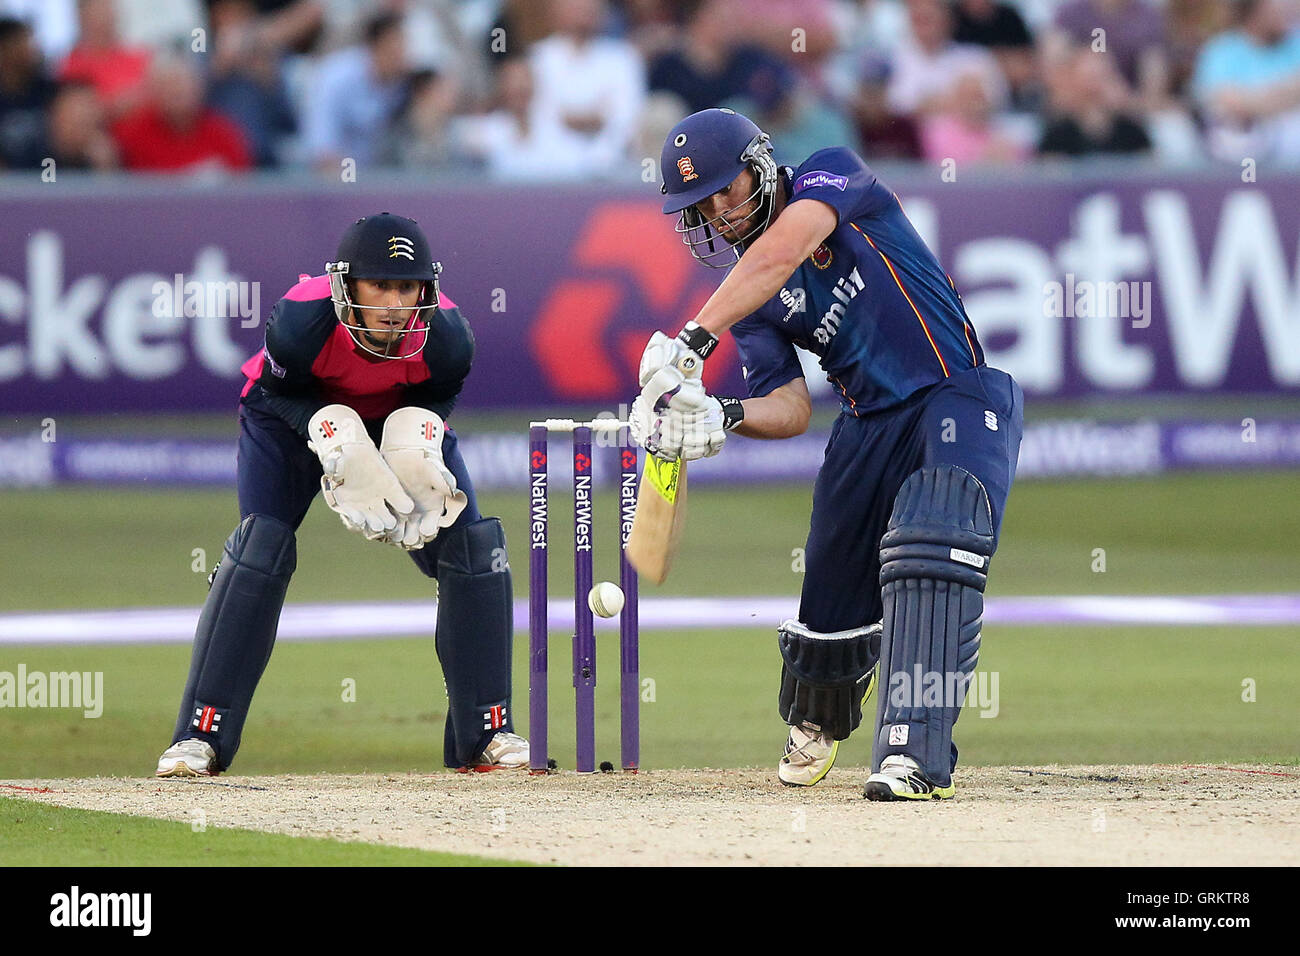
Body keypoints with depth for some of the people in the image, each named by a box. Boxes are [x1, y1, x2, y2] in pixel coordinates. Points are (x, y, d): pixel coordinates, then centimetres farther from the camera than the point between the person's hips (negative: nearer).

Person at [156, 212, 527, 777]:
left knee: (474, 545, -10)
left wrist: (418, 445, -29)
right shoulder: (301, 322, -39)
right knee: (260, 543, -20)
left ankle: (486, 733, 3)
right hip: (295, 414, -2)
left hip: (402, 419, 2)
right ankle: (200, 738, -14)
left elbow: (438, 398, -10)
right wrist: (337, 441, -33)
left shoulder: (446, 337, -33)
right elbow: (278, 391, -18)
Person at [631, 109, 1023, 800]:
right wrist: (724, 417, -22)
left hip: (960, 397, -6)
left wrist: (692, 340, -35)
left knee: (931, 547, -29)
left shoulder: (831, 174, -7)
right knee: (834, 600, 6)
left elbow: (781, 253, -27)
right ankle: (817, 719, 41)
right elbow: (791, 407, 0)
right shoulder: (743, 297, 8)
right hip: (869, 425, 6)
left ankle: (915, 754, -37)